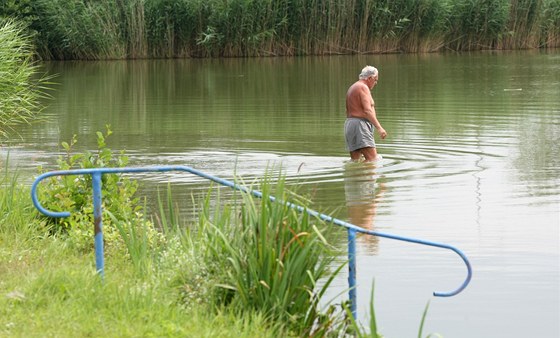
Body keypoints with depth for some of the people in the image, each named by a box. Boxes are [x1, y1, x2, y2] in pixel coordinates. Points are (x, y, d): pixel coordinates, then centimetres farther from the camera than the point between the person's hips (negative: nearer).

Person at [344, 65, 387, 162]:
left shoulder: (352, 88, 21)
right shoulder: (363, 87, -10)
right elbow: (367, 110, -20)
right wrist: (379, 127, -25)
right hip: (360, 125, -10)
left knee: (355, 161, 5)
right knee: (373, 159, -18)